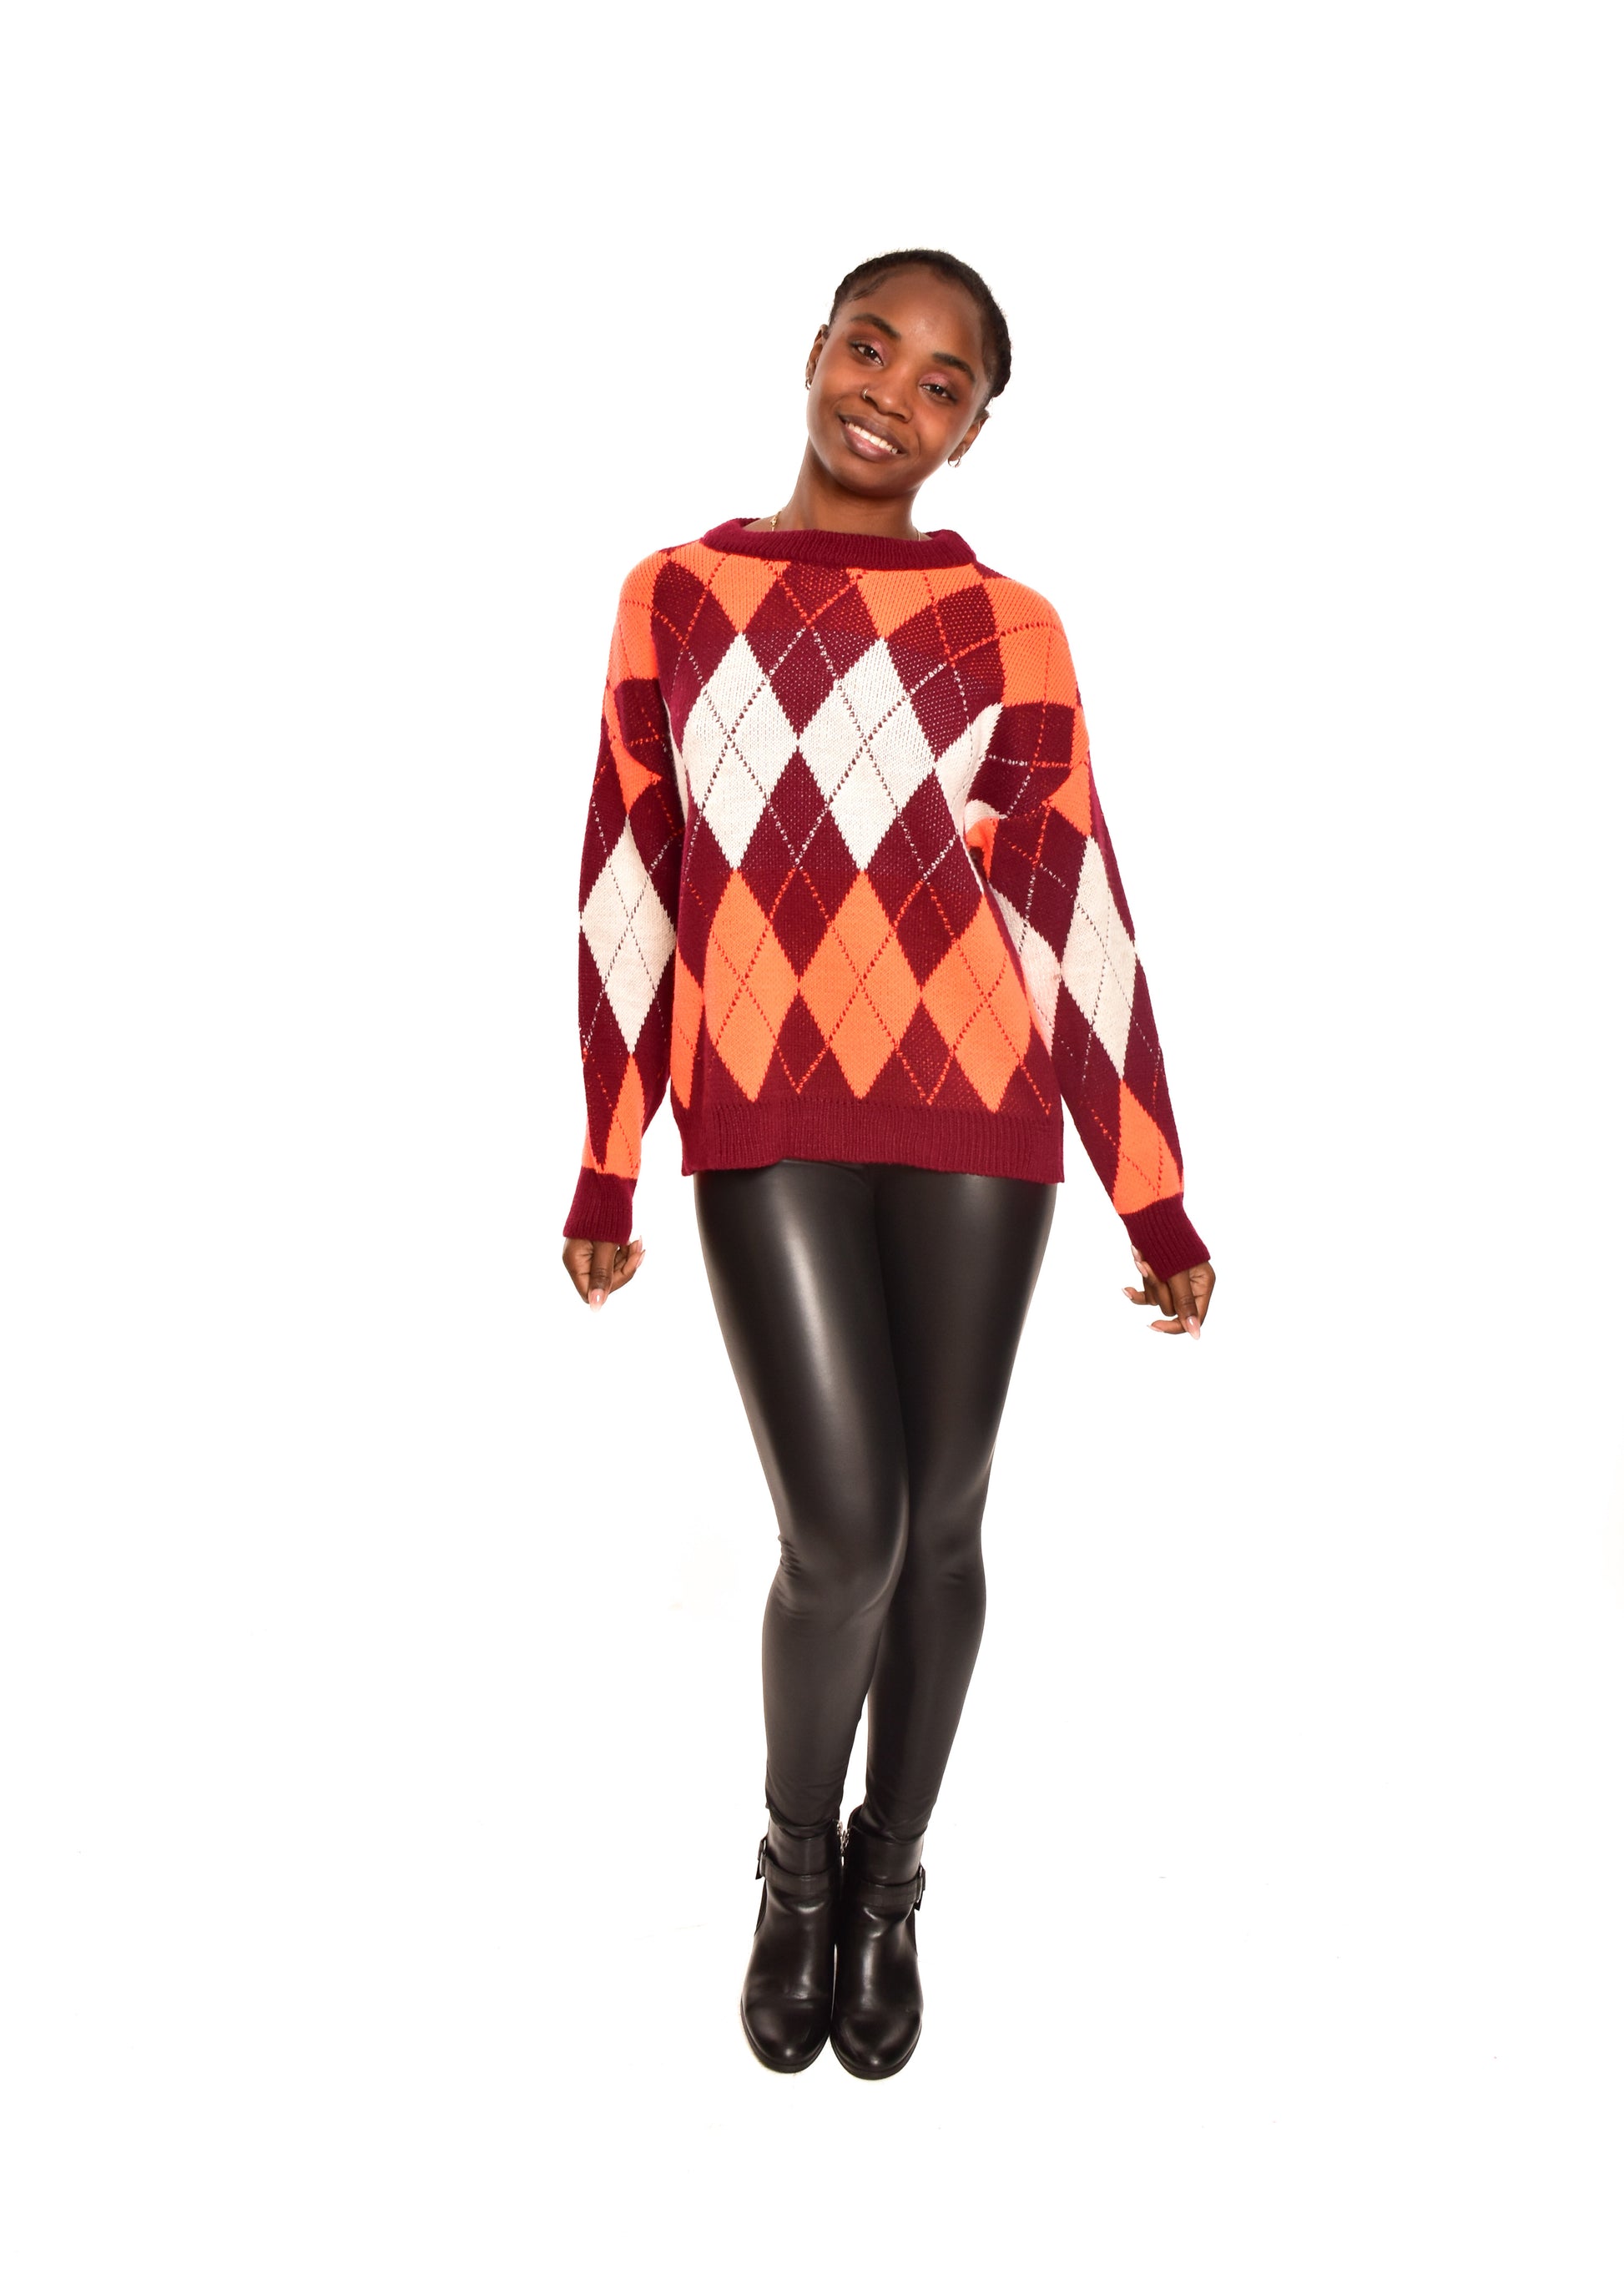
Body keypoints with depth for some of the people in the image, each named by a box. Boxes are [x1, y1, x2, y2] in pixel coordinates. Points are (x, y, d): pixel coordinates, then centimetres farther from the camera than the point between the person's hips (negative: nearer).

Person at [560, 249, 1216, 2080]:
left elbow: (1081, 913, 3)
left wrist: (1157, 1200, 2)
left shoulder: (1010, 629, 5)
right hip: (760, 1118, 0)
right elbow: (628, 887, 8)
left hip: (972, 1115, 1)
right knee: (843, 1536, -7)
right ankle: (794, 1869, 24)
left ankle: (890, 1880, 33)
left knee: (939, 1524, 8)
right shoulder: (677, 594, 8)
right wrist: (603, 1167, 9)